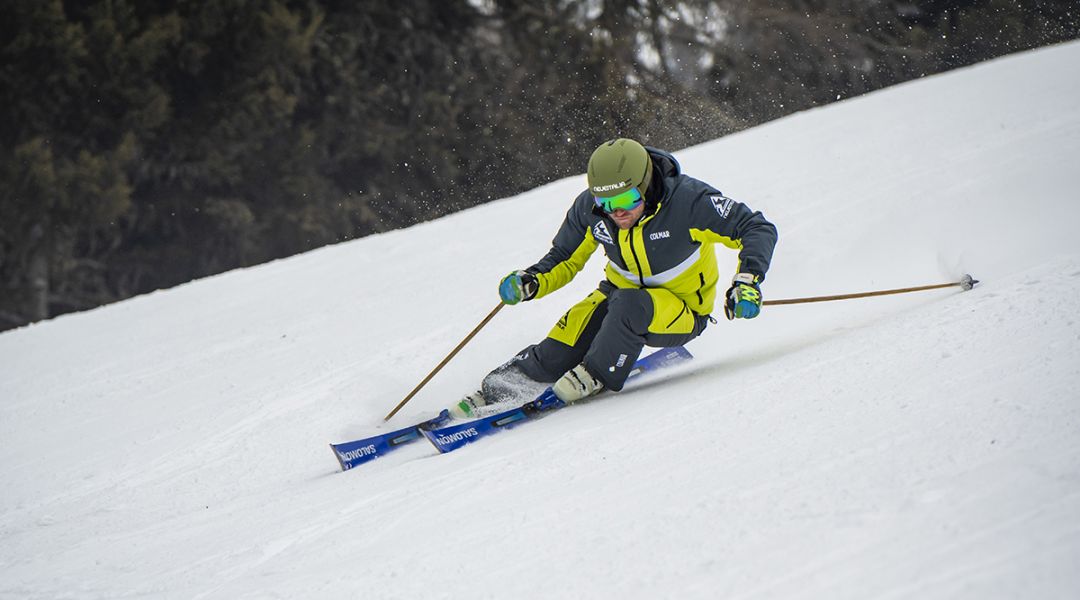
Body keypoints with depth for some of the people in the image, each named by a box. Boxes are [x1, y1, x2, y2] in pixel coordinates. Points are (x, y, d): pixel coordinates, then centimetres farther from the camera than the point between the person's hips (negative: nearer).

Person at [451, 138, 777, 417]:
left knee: (629, 305, -36)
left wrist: (748, 280, -35)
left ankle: (596, 376, -16)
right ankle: (498, 389, -10)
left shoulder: (688, 199, -27)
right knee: (573, 329, -22)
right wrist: (531, 283, -18)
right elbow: (564, 260, 2)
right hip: (622, 292, 4)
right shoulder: (589, 209, -14)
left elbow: (758, 229, -20)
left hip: (683, 310, -4)